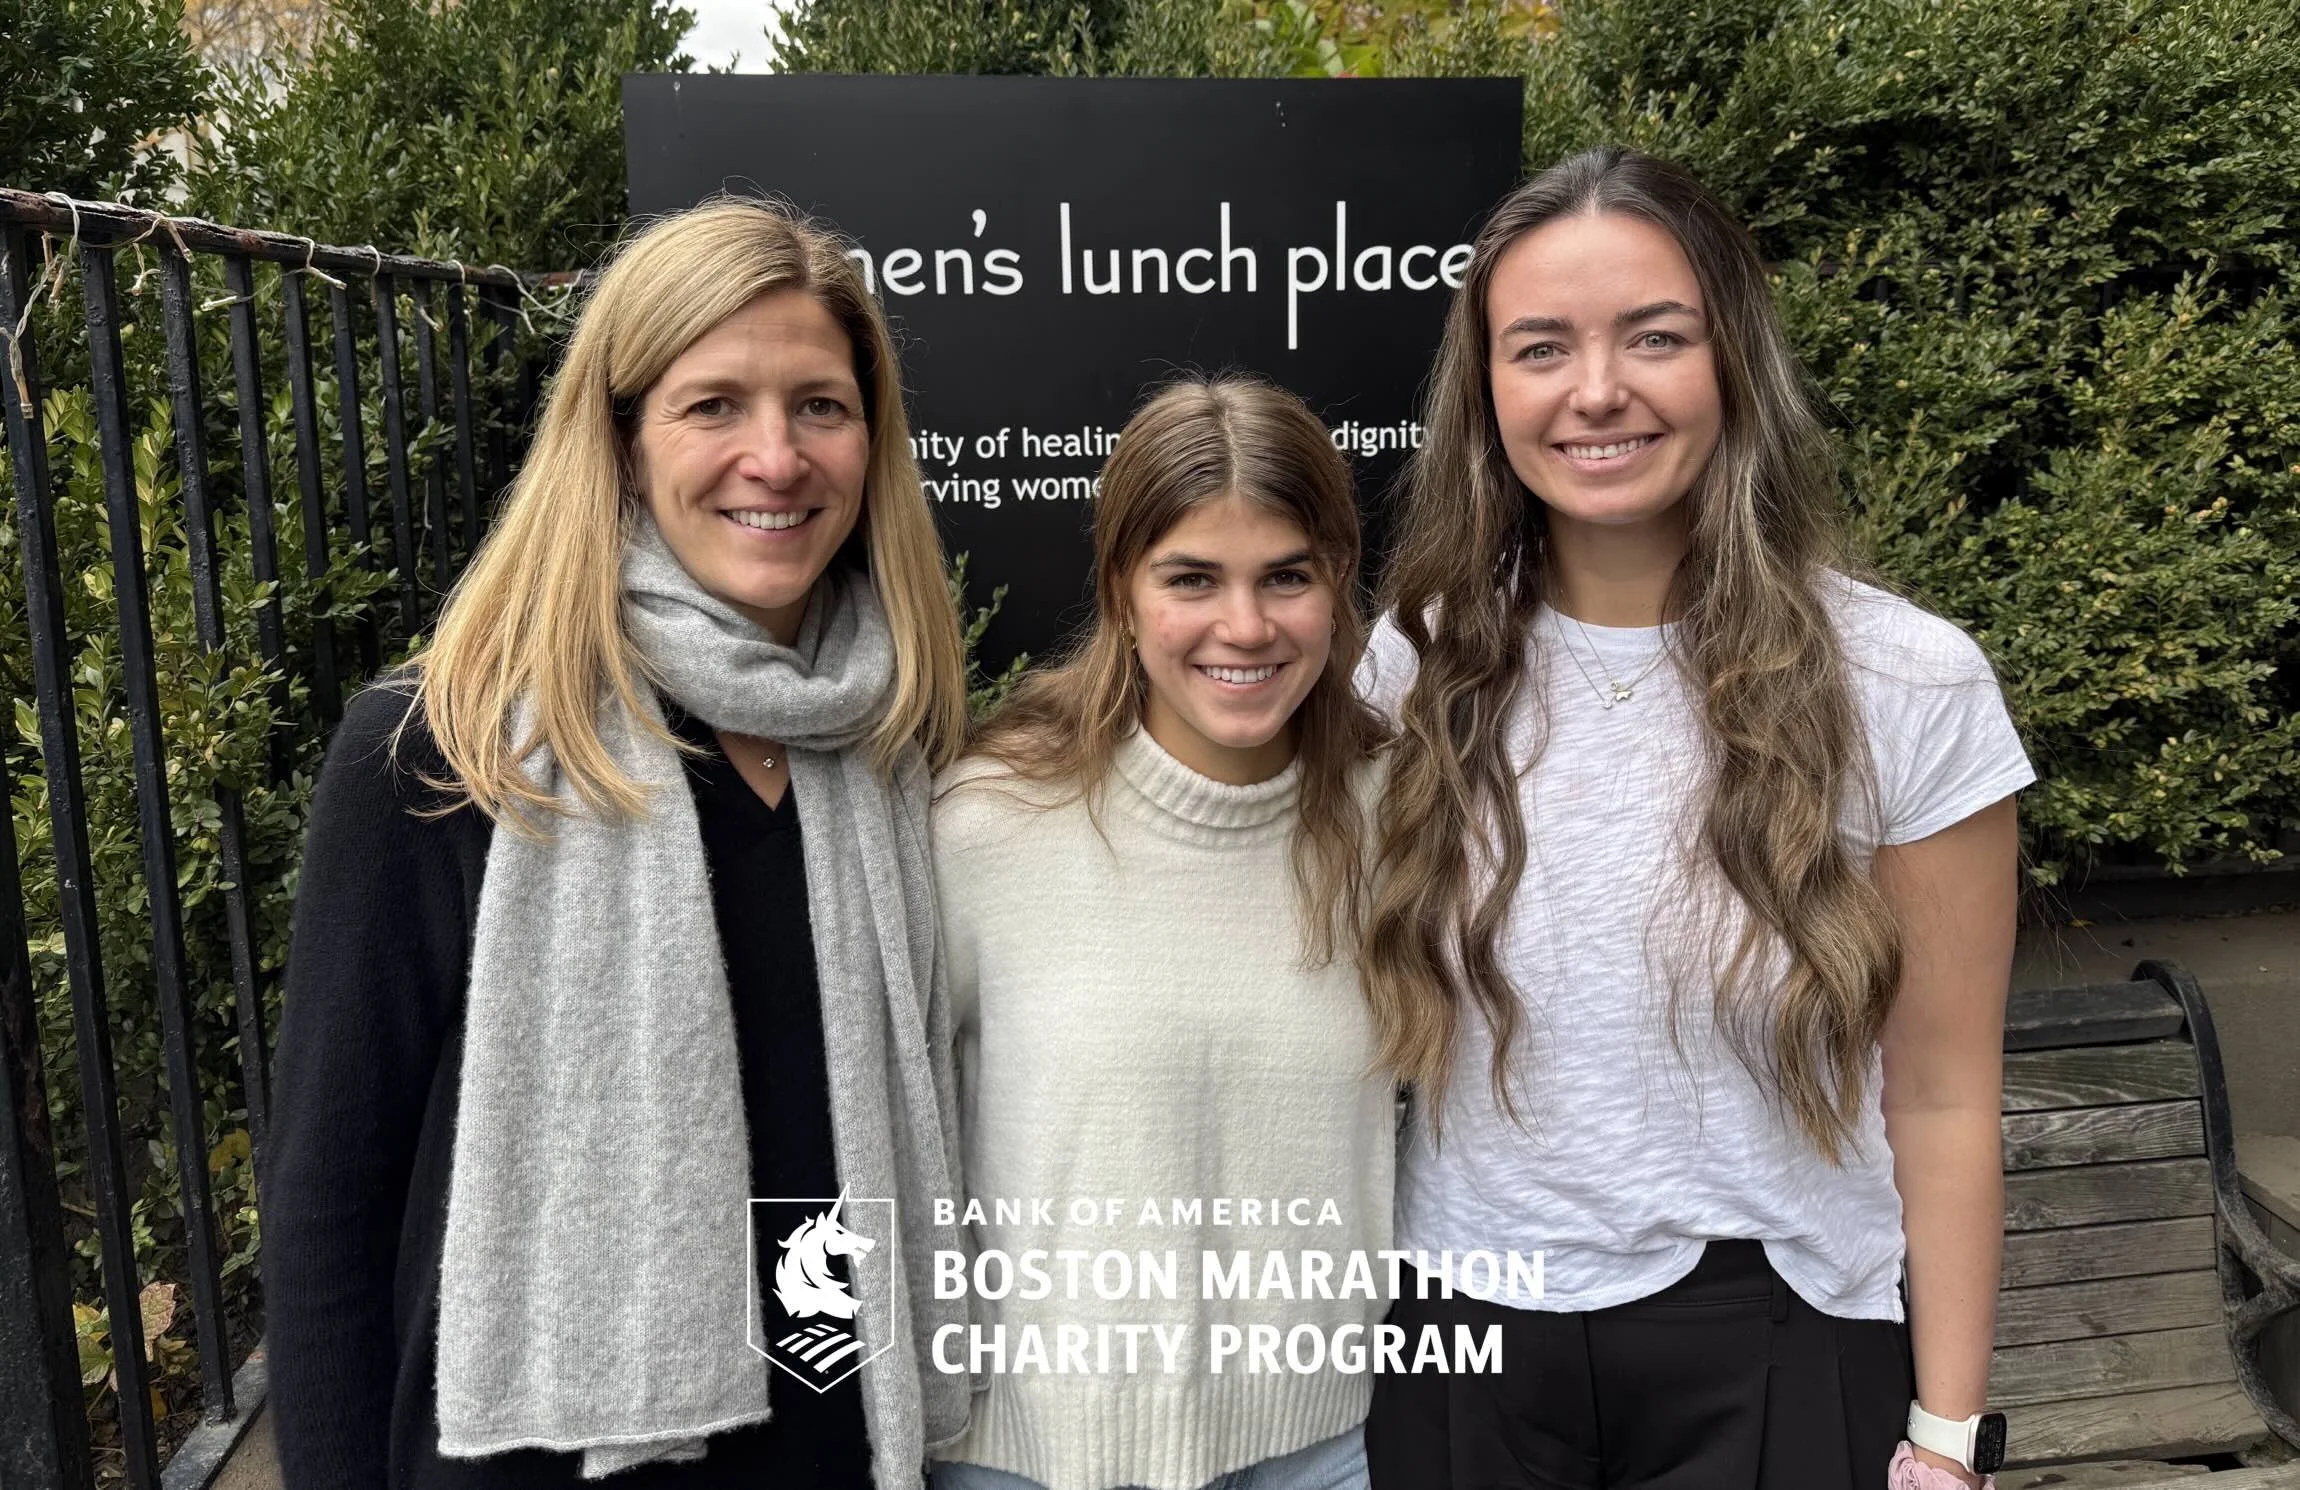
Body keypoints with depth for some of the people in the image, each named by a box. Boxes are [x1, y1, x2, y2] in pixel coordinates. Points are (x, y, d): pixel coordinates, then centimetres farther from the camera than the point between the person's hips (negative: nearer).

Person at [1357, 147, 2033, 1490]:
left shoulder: (1909, 684, -12)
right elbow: (1383, 1020, 5)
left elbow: (1939, 1099, -6)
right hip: (1460, 1339, 3)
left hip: (1767, 1360, -2)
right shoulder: (1423, 661, -5)